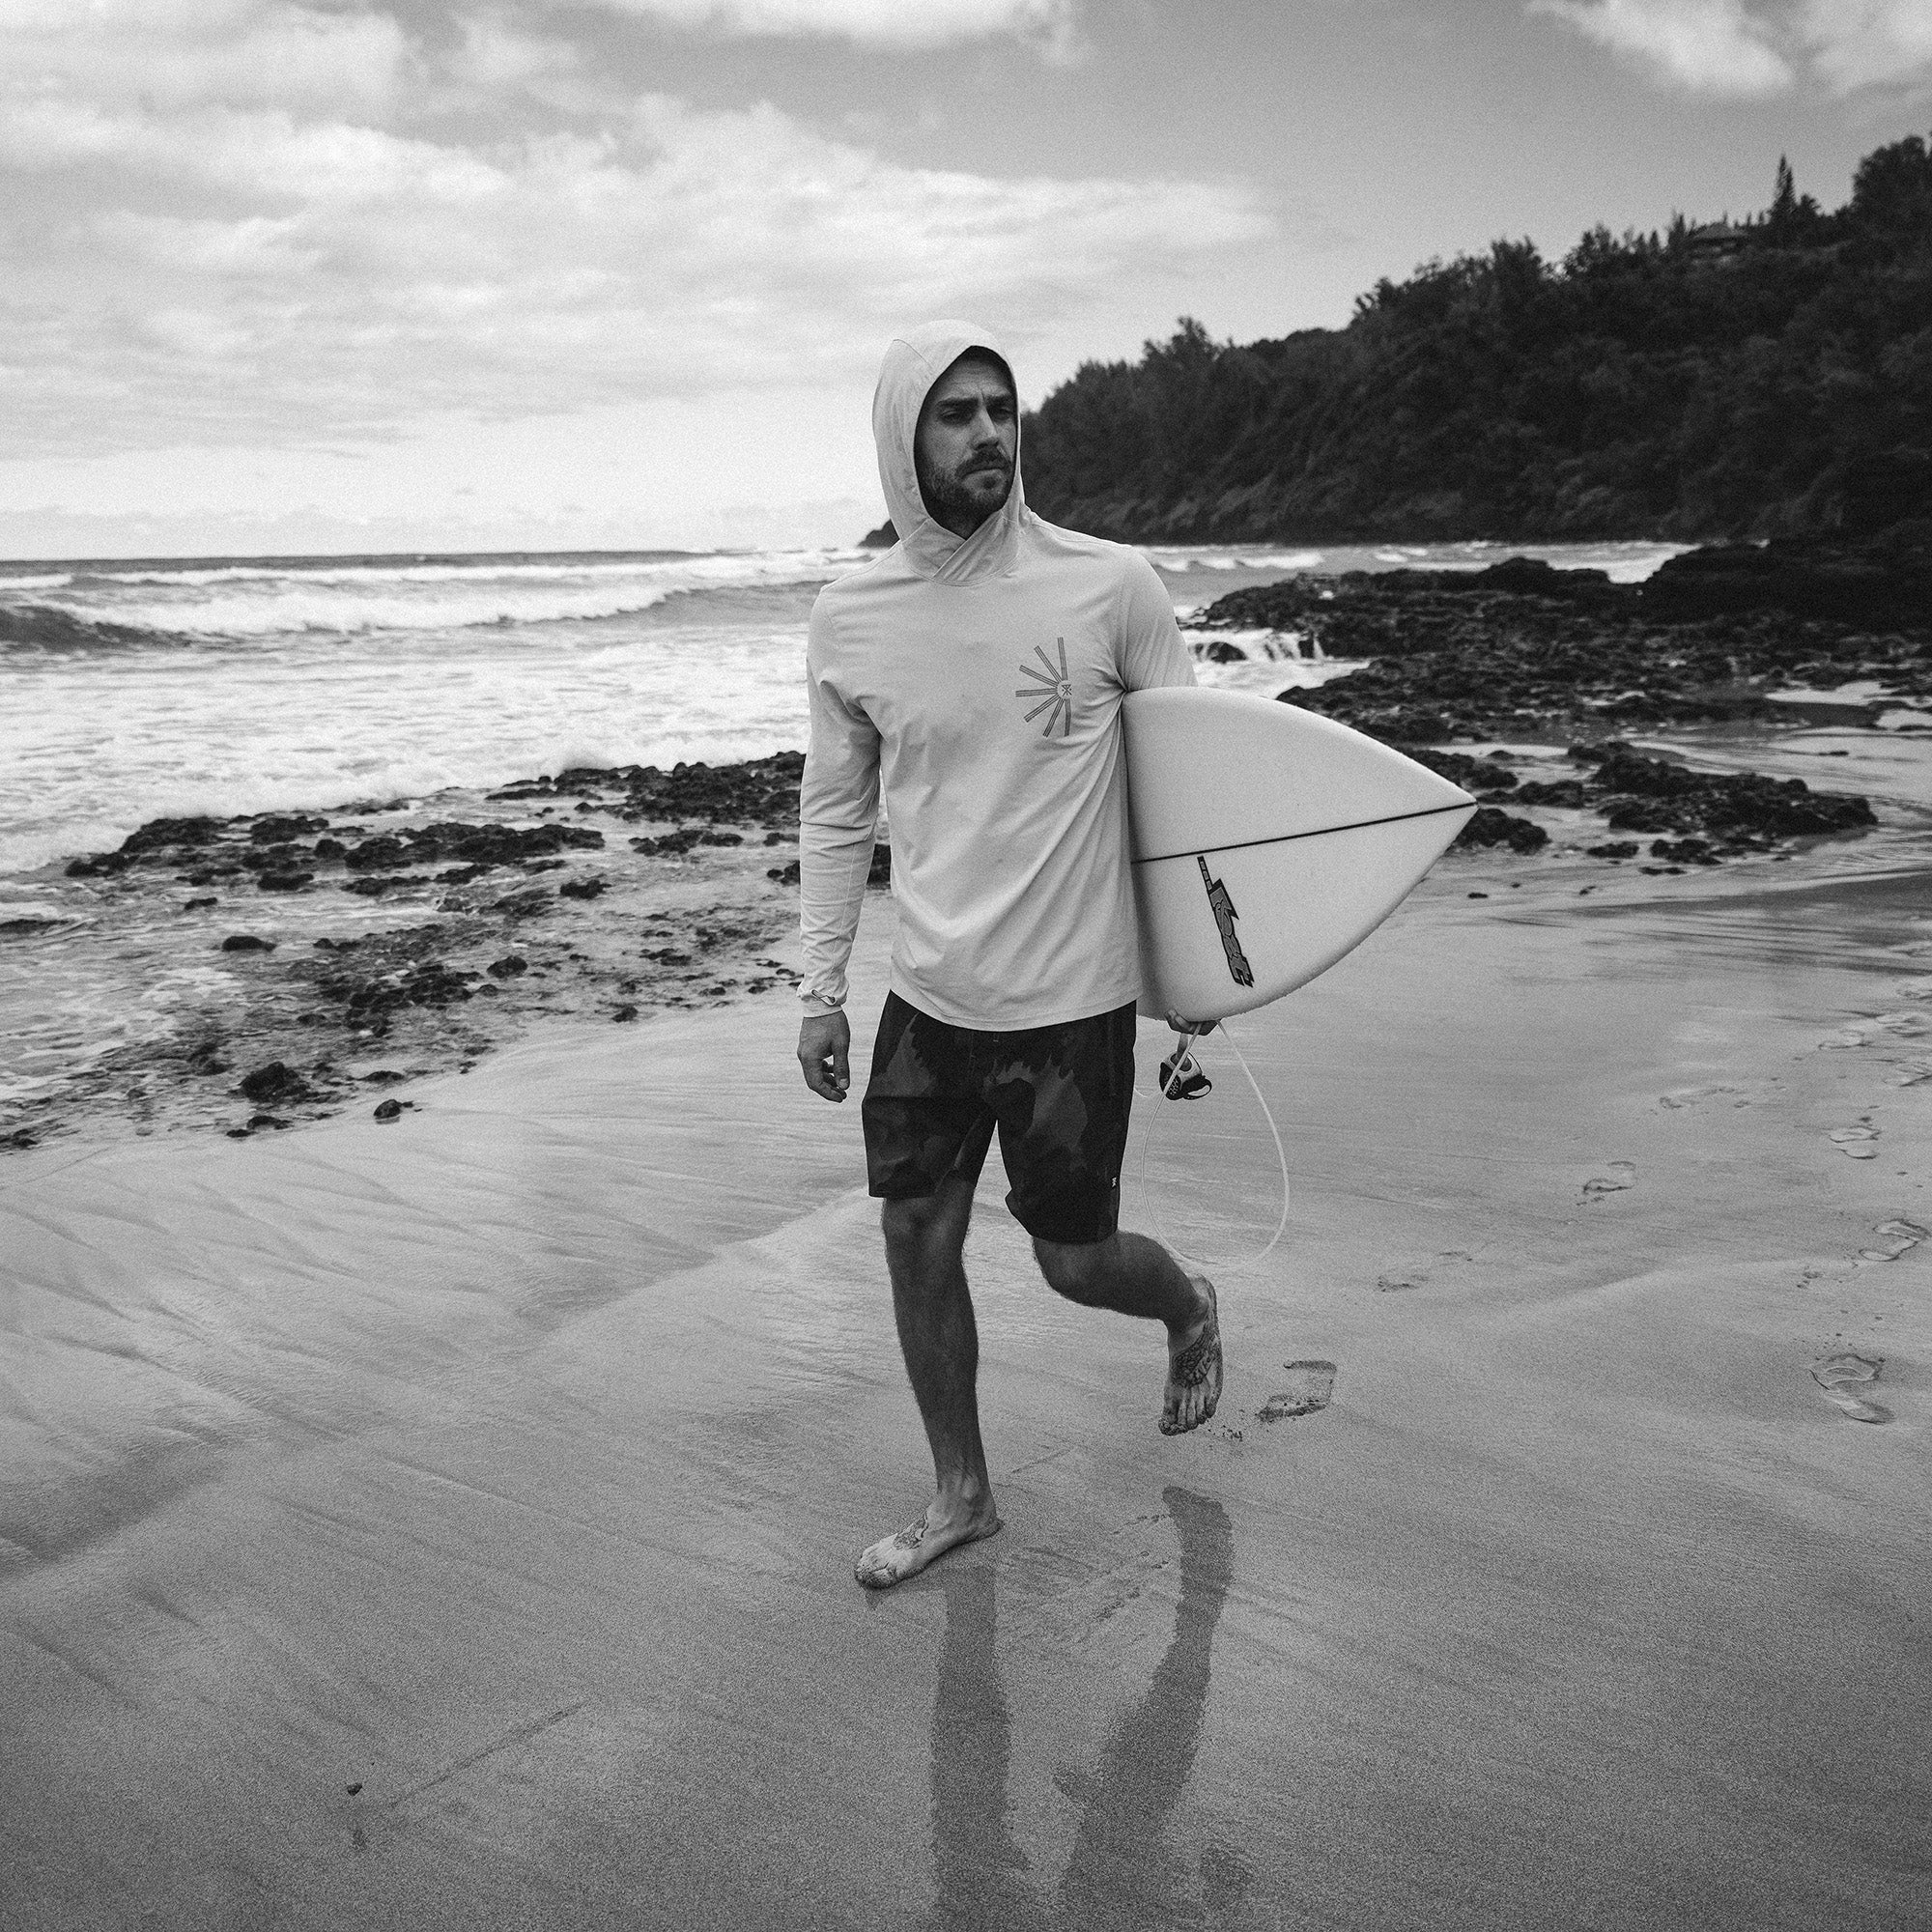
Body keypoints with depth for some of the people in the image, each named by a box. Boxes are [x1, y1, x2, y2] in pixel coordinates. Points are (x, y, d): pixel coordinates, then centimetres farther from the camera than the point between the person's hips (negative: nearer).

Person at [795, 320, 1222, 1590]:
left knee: (1076, 1259, 6)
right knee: (918, 1243, 9)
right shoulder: (851, 619, -2)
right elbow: (836, 813, 8)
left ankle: (1190, 1309, 42)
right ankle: (960, 1494, 31)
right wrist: (822, 987, 6)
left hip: (1072, 999, -3)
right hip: (928, 999, 3)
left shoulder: (1110, 585, -11)